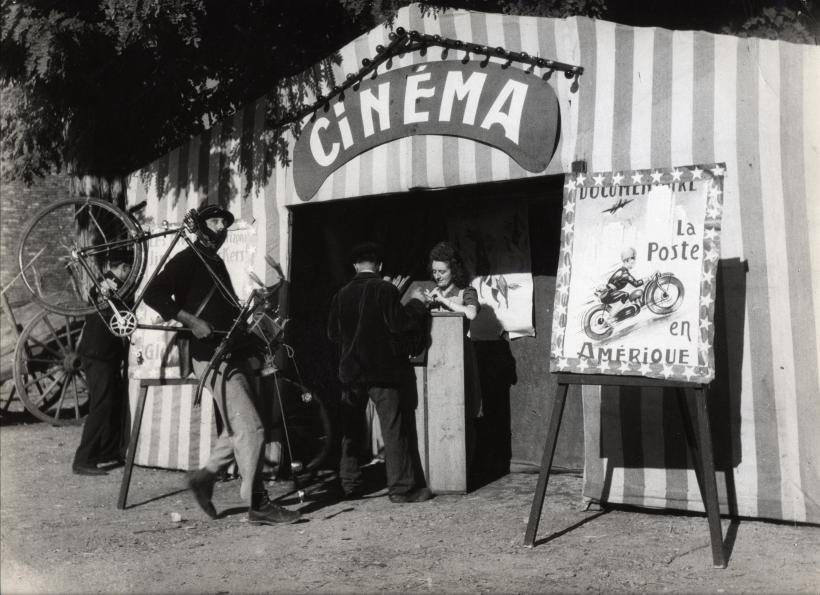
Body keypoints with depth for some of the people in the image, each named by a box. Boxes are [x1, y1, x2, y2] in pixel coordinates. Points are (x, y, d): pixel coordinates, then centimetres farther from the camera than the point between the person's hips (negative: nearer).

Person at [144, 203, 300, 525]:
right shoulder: (187, 260, -5)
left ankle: (204, 476, 27)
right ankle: (257, 505, -4)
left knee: (239, 427, 13)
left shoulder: (217, 263, 21)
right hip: (212, 357, -9)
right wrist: (191, 321, -23)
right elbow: (153, 294, -17)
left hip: (234, 354, 9)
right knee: (250, 428, -11)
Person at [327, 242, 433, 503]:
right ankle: (401, 487, -1)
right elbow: (400, 323, -13)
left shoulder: (341, 294, 6)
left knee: (351, 430, 13)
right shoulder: (385, 289, -10)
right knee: (394, 428, -1)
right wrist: (416, 303, 2)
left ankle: (349, 484, 17)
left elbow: (332, 332, 12)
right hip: (381, 370, -5)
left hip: (350, 371, 5)